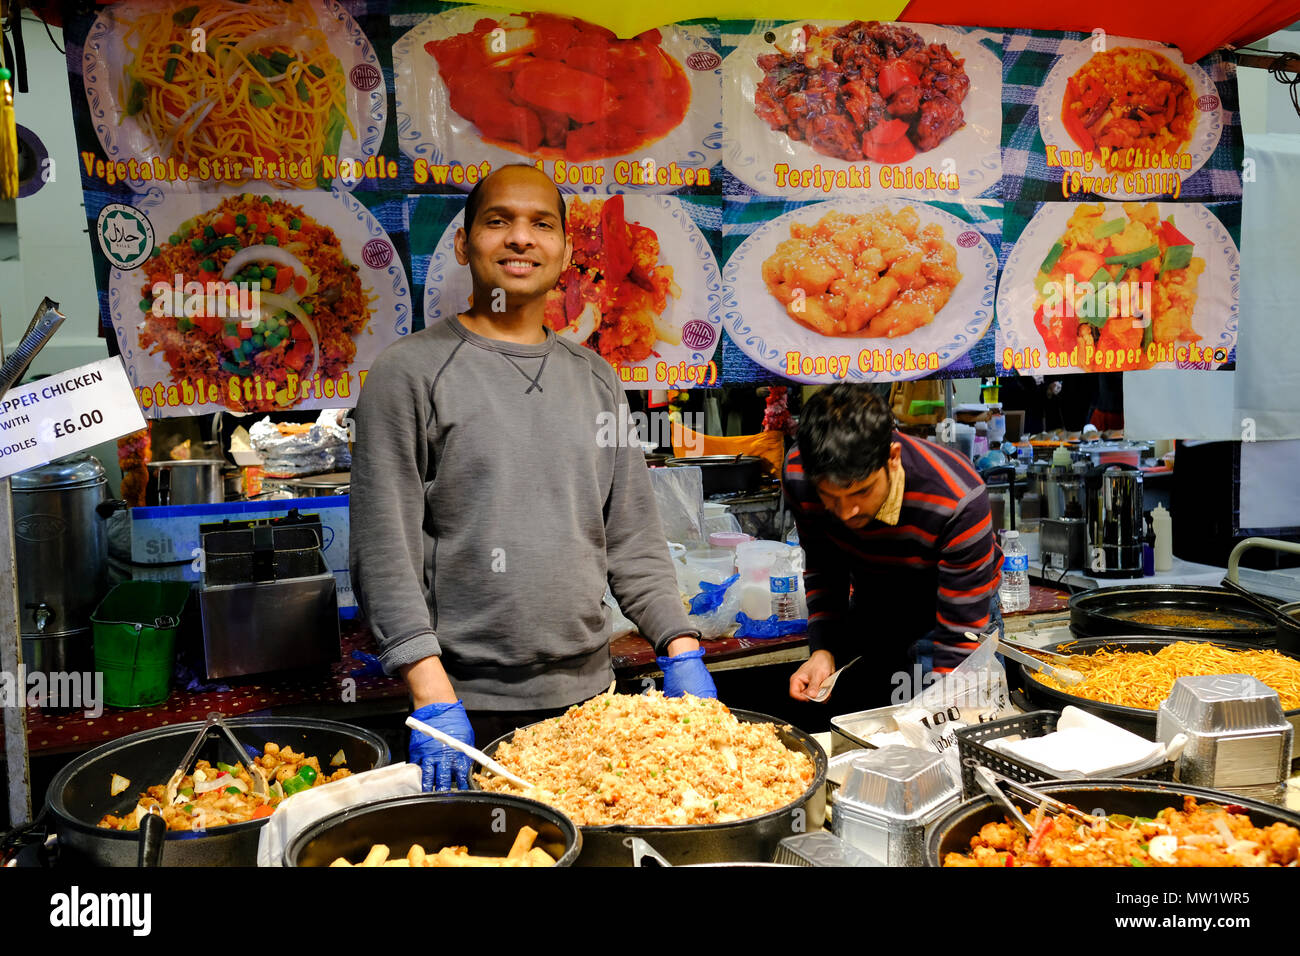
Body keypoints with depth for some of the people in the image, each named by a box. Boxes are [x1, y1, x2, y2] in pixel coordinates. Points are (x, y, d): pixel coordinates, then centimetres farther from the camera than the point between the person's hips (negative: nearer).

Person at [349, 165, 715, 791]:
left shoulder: (595, 379, 11)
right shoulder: (411, 371, -4)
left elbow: (633, 538, 13)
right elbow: (383, 552, -10)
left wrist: (681, 651, 3)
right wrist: (433, 696, -17)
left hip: (589, 693, 5)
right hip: (468, 707, -4)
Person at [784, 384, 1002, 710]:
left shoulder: (958, 501, -38)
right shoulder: (798, 474, -25)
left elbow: (960, 637, -31)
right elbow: (823, 566, -6)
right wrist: (822, 650, -18)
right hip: (870, 607, 4)